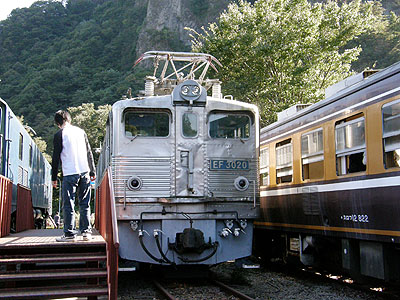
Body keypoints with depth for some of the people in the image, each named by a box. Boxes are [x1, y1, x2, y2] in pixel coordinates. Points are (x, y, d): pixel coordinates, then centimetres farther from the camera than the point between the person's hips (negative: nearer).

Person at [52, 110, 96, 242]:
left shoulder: (59, 135, 0)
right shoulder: (81, 131, 13)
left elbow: (56, 157, -1)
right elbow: (89, 153, 15)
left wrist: (54, 177, 5)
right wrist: (92, 172, 21)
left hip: (69, 174, -4)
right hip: (84, 172, 5)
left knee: (68, 204, 0)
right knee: (84, 204, 9)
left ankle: (70, 234, -2)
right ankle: (86, 232, 8)